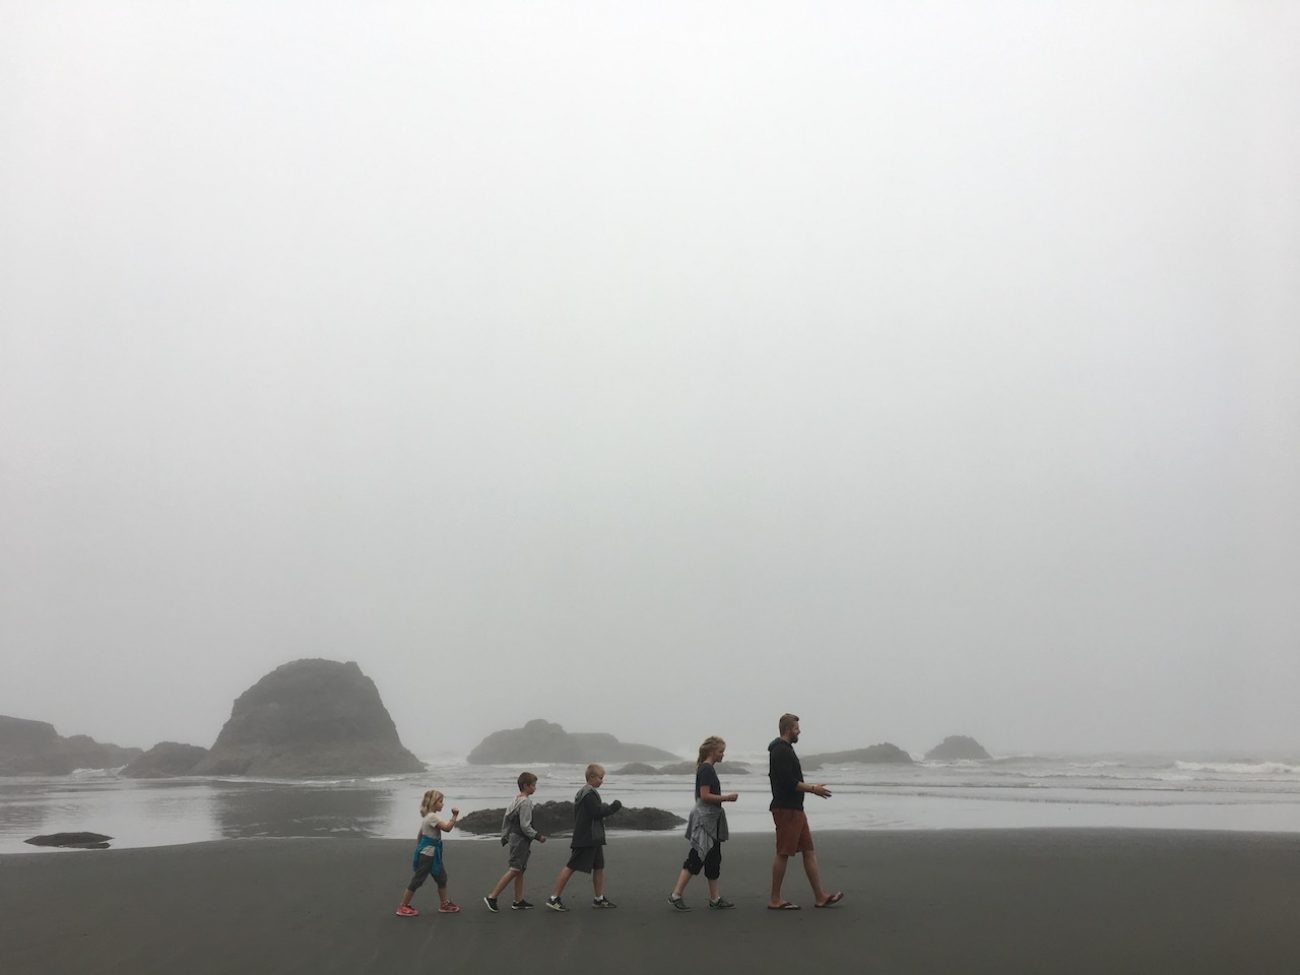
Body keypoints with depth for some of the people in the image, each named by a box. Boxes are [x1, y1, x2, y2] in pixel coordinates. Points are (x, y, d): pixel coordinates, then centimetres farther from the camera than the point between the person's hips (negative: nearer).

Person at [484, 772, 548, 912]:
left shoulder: (516, 800, 11)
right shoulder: (526, 802, -17)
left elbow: (506, 818, 15)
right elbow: (525, 826, -20)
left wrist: (505, 836, 21)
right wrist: (538, 837, -12)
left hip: (514, 837, 10)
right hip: (521, 840, -10)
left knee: (520, 870, 12)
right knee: (514, 870, -8)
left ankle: (519, 901, 16)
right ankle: (492, 897, -7)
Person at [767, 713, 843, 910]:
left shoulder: (784, 750, 17)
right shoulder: (781, 751, -16)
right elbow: (788, 782, -23)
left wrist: (810, 787, 20)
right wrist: (813, 789, -14)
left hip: (794, 809, 11)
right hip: (786, 809, -11)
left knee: (809, 851, 10)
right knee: (783, 854, -4)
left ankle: (820, 897, 12)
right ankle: (775, 900, 3)